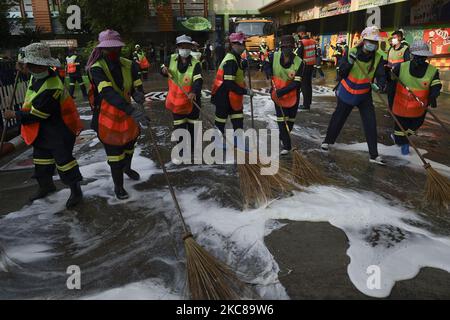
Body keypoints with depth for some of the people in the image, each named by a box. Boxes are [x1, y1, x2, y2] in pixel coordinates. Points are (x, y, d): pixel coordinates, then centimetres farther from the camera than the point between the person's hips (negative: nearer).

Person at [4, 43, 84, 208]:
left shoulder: (51, 88, -30)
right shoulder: (36, 77, -2)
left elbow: (35, 115, -23)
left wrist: (15, 115, -12)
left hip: (58, 130, -10)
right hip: (42, 129, 10)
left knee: (63, 159, -3)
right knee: (41, 157, 20)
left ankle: (76, 191, 11)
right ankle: (46, 185, 38)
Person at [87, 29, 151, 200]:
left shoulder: (129, 65, -7)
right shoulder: (97, 68, -20)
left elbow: (137, 88, -7)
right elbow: (108, 93, -36)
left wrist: (141, 99, -33)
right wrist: (132, 110, -49)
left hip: (128, 115, 5)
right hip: (108, 118, -4)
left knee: (129, 144, 25)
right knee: (115, 153, 5)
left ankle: (127, 168, 55)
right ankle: (118, 185, 28)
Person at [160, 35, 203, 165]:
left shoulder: (195, 63, -15)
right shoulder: (171, 59, -4)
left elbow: (198, 80, -29)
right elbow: (163, 70, 14)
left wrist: (194, 92, -49)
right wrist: (163, 70, -11)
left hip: (192, 100, -2)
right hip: (177, 100, 2)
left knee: (192, 126, 13)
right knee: (179, 127, 6)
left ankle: (192, 149, 32)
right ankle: (181, 152, 19)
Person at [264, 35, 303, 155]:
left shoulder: (299, 62, -19)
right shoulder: (274, 56, -13)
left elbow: (297, 83, -22)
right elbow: (266, 64, 11)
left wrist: (283, 91, -31)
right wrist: (268, 71, -10)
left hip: (292, 94, 0)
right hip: (277, 93, 0)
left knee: (290, 119, 13)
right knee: (281, 119, -5)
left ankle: (283, 136, 42)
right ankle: (286, 145, 2)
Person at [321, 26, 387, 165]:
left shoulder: (378, 58, -8)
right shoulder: (352, 52, -14)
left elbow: (381, 76, -15)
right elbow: (341, 74, -15)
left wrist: (378, 85, -38)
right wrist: (349, 62, -33)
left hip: (365, 95, 2)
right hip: (347, 92, -2)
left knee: (371, 122, -4)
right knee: (338, 118, 11)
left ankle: (374, 155, 2)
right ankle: (328, 140, 34)